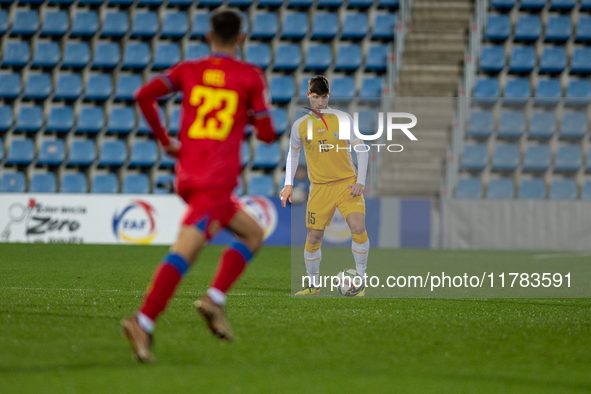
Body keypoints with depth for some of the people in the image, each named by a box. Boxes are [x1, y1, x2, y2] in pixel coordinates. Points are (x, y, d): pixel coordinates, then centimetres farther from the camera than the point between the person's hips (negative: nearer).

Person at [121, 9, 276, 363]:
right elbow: (267, 134, 1)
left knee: (253, 234, 20)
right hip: (217, 179, -6)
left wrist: (164, 139, 11)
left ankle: (215, 299, 4)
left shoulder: (188, 70, 12)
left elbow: (145, 95, 0)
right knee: (184, 251, -16)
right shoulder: (251, 77, 2)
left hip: (187, 175, 6)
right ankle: (143, 322, -28)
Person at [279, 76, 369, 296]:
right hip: (319, 187, 2)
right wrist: (289, 183, 10)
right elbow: (293, 153, 18)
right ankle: (313, 285, 18)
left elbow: (361, 150, 2)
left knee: (358, 228, -20)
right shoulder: (300, 126, 3)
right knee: (313, 237, -1)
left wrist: (360, 181, -7)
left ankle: (360, 281, -7)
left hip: (347, 183, -2)